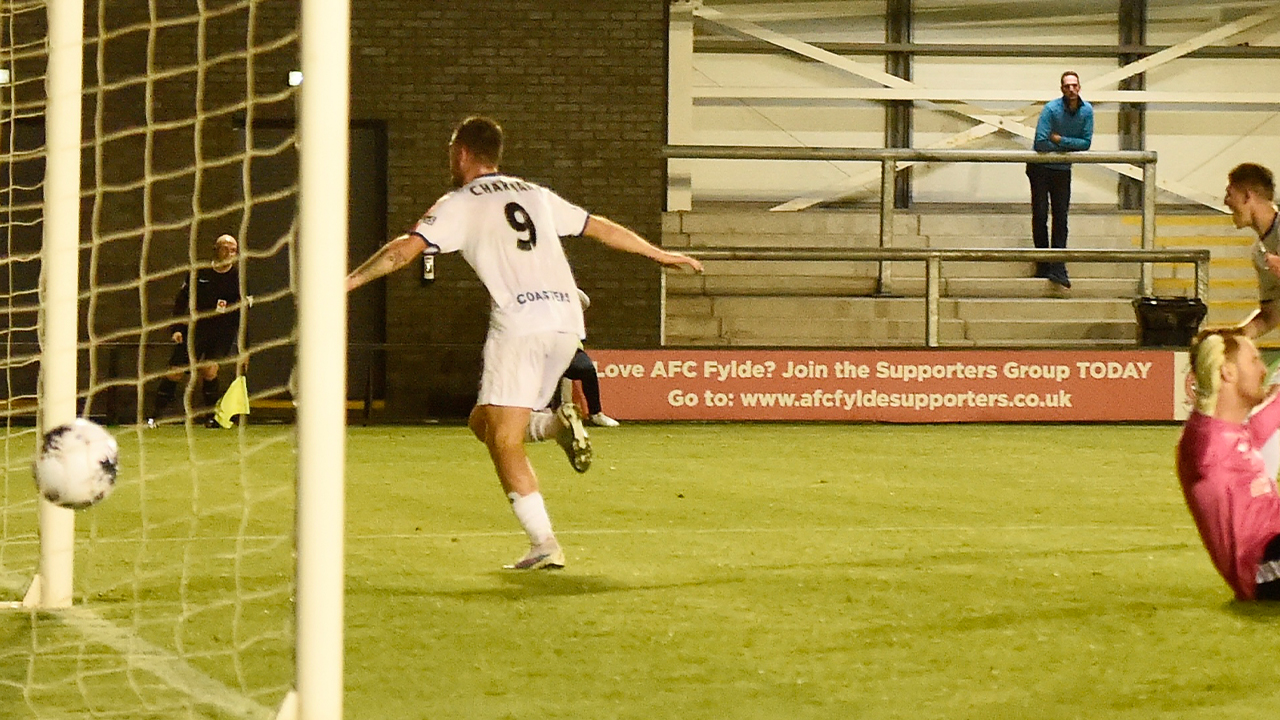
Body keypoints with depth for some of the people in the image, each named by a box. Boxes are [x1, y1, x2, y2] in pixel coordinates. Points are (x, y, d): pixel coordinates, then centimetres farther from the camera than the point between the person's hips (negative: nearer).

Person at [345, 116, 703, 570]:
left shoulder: (460, 204, 7)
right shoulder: (535, 195, 24)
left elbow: (406, 248, -5)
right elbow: (601, 228, 31)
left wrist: (348, 282, -3)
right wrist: (661, 254, 42)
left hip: (519, 322, -6)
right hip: (567, 319, 6)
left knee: (503, 443, -4)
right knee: (483, 424, 18)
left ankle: (544, 545, -16)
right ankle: (557, 426, -9)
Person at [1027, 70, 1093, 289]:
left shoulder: (1086, 111, -4)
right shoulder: (1051, 109, -18)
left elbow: (1086, 142, -5)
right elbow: (1041, 142, -22)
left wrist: (1060, 140, -16)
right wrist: (1069, 147, -9)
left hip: (1063, 170, 3)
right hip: (1041, 168, -3)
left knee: (1061, 218, -2)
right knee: (1040, 216, -2)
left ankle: (1058, 269, -4)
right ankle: (1042, 266, 9)